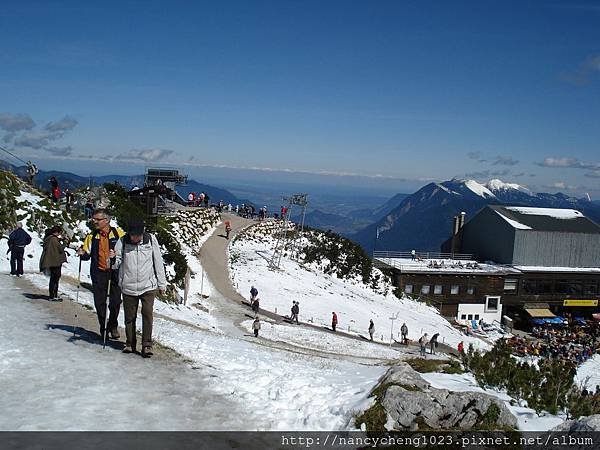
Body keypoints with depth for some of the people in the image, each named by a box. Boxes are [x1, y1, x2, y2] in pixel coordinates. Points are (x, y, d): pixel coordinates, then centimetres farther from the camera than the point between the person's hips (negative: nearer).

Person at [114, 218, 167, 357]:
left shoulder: (151, 239, -4)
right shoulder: (123, 241, -3)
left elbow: (158, 262, 3)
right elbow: (116, 263, 0)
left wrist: (162, 284, 5)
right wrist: (112, 259, -24)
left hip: (148, 285, -1)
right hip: (128, 287, 1)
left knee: (147, 313, -10)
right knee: (129, 316, 8)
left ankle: (147, 345, -3)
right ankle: (130, 344, 24)